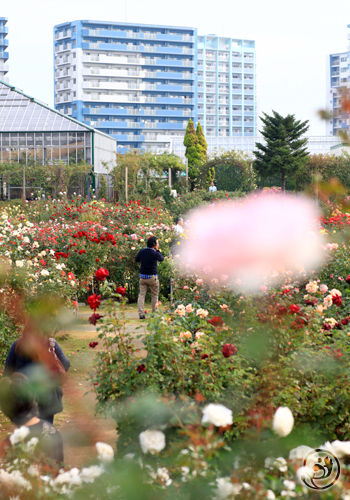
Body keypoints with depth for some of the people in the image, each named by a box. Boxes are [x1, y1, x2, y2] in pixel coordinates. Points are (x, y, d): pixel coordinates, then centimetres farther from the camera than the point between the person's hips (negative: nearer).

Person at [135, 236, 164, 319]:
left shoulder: (142, 252, -1)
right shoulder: (155, 254, -14)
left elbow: (136, 260, 17)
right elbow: (161, 259, 7)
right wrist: (157, 250, 8)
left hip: (142, 277, 4)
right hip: (152, 277, -4)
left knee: (141, 295, 4)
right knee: (154, 296, 11)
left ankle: (141, 314, -6)